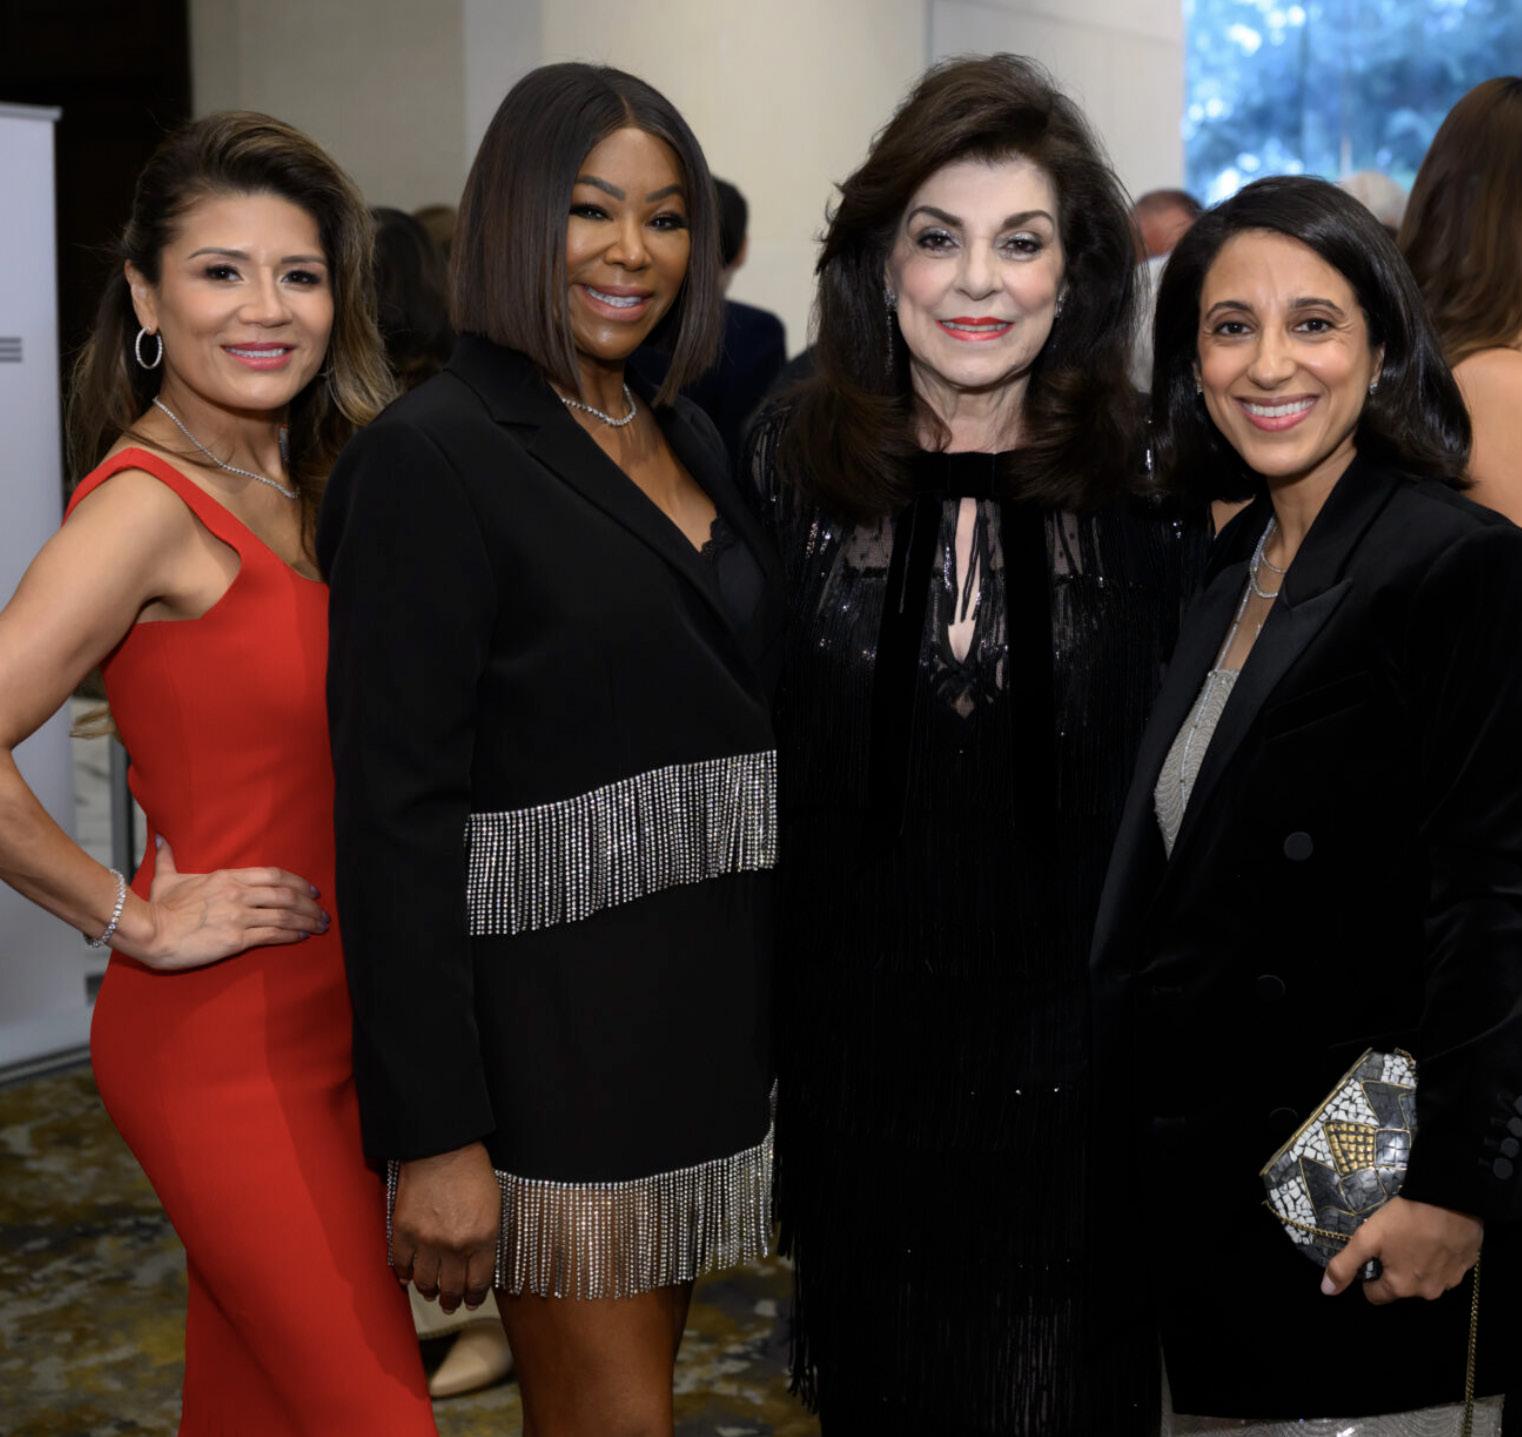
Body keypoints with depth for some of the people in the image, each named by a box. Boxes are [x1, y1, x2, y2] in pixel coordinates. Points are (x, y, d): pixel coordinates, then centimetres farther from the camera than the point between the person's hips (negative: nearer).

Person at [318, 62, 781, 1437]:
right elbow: (397, 809, -16)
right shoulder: (433, 455, -12)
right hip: (552, 1013, -7)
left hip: (711, 995, 7)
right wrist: (435, 1134, -19)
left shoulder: (686, 438, 12)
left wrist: (770, 1002, 14)